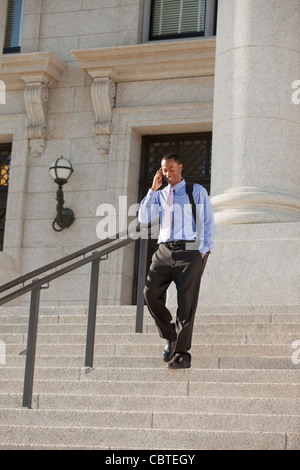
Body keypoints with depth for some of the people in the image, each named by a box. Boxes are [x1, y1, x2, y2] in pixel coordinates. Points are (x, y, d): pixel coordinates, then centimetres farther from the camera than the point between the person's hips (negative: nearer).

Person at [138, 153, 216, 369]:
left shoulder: (197, 191, 8)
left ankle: (182, 355, -6)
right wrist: (153, 189, 1)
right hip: (164, 251, 4)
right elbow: (144, 218, 5)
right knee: (151, 292, -11)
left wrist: (203, 251, -7)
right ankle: (171, 337, 8)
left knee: (186, 302, -8)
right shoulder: (160, 195, 19)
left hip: (189, 250, -4)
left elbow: (208, 222, 4)